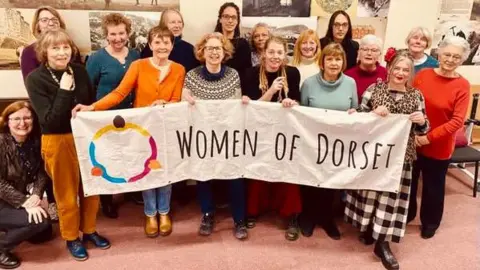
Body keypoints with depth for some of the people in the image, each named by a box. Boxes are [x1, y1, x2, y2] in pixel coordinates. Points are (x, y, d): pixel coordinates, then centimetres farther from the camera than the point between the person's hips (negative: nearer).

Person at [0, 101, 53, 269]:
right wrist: (25, 202, -28)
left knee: (44, 233, 14)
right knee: (40, 221, -24)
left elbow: (41, 172, -5)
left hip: (20, 200, 7)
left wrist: (36, 194, -22)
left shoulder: (34, 141, -4)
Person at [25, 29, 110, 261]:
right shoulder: (35, 79, -13)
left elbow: (92, 103, 10)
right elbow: (49, 120, -20)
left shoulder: (79, 70, 0)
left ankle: (89, 230, 36)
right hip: (58, 142, -4)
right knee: (67, 194, 11)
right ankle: (71, 238, 32)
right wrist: (64, 91, -23)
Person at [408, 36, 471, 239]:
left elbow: (457, 121, -16)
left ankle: (430, 223, 37)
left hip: (439, 147, -2)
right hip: (412, 141, 3)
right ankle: (406, 215, 41)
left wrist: (430, 137, -21)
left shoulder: (462, 85, -11)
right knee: (408, 180, 18)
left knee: (433, 186, 15)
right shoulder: (423, 74, -3)